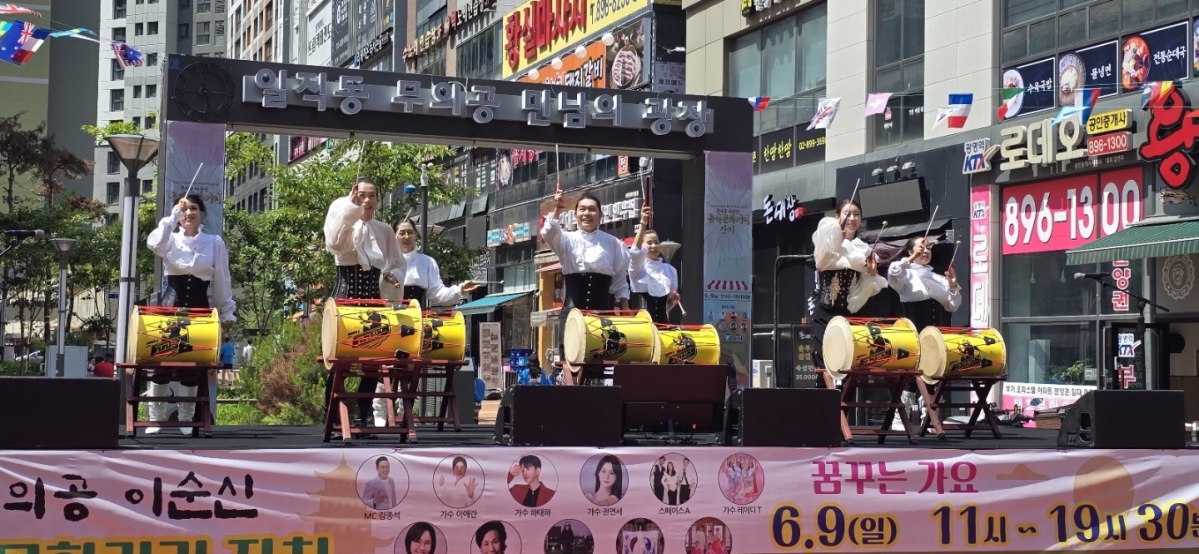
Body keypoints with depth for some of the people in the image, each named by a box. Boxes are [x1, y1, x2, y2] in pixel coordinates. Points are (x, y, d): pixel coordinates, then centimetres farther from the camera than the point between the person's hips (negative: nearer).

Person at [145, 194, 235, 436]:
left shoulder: (214, 242, 4)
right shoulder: (171, 239, 2)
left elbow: (222, 281, 6)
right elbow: (153, 244, -22)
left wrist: (226, 312, 4)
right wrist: (172, 216, -20)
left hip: (199, 309, 1)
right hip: (171, 306, 0)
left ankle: (186, 420, 14)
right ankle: (155, 418, 6)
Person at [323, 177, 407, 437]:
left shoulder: (384, 231, 12)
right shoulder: (343, 223, 1)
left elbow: (399, 264, 17)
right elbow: (334, 242, -23)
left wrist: (394, 276, -6)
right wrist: (351, 206, -24)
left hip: (374, 299, 4)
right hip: (345, 298, -4)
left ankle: (362, 416, 11)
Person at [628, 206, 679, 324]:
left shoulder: (669, 269, 11)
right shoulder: (638, 267, 0)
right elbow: (635, 251, -23)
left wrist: (673, 300, -5)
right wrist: (643, 223, -31)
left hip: (662, 319, 4)